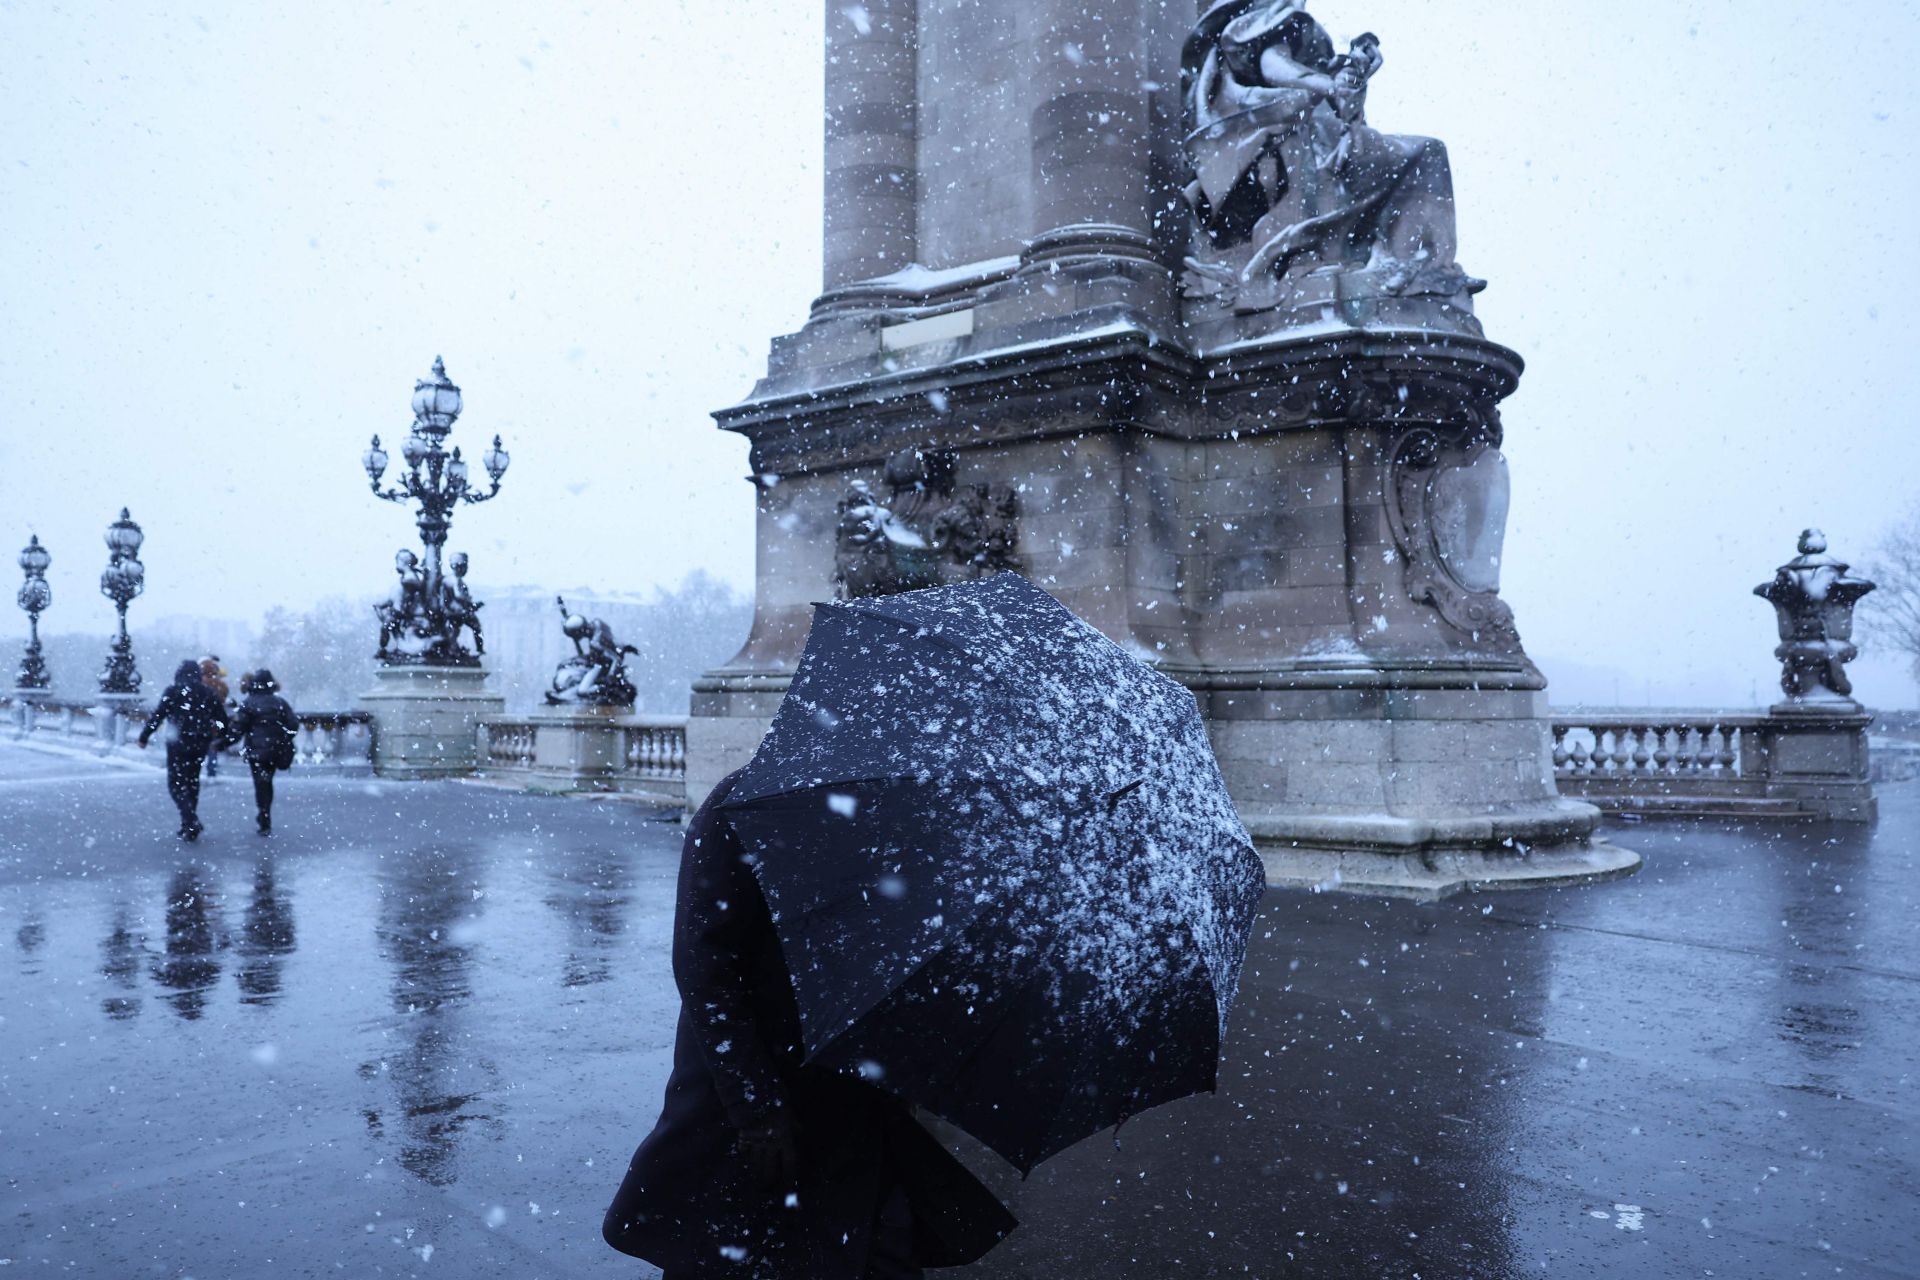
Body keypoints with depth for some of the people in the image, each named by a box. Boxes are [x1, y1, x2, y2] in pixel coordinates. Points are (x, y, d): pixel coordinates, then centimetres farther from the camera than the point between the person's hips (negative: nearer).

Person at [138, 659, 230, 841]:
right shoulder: (207, 692, 7)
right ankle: (191, 823, 21)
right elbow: (222, 718, 10)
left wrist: (144, 736, -3)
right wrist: (220, 737, 24)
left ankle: (191, 821, -16)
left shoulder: (173, 691, -6)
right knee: (192, 780, 18)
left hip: (179, 743, -5)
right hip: (201, 745, 5)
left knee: (176, 783, 0)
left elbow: (158, 715, -10)